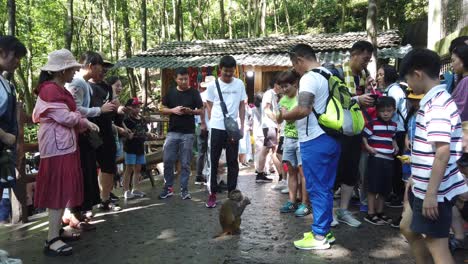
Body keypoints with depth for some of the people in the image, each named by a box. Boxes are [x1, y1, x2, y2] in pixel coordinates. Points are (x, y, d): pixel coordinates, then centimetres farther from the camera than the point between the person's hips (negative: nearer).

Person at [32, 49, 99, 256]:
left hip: (65, 144, 10)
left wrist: (85, 123, 3)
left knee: (64, 189, 14)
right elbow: (67, 118, -20)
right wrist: (83, 119, -1)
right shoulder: (50, 90, -16)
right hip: (57, 146, -10)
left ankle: (57, 229, 23)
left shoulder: (58, 89, 18)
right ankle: (52, 240, -4)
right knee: (58, 190, -8)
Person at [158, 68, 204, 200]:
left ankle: (184, 189, 13)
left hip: (188, 133, -2)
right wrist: (173, 110, -10)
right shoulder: (170, 92, 6)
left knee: (185, 163, 4)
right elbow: (163, 109, 9)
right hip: (172, 132, 2)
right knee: (168, 161, 1)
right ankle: (168, 187, 15)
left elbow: (201, 110, 3)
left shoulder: (194, 93, 1)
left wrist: (191, 111, -18)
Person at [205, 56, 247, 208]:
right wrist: (212, 121, -6)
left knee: (233, 162, 6)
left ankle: (232, 193, 16)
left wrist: (242, 125, 3)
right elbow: (209, 107, 6)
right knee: (214, 161, 3)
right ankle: (212, 194, 12)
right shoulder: (213, 85, 1)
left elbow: (242, 106, 9)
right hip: (217, 128, -1)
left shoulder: (239, 84, 4)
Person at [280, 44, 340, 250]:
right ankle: (325, 230, 25)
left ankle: (319, 236, 8)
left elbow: (303, 110, -27)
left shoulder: (309, 78, -15)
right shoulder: (329, 75, 15)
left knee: (316, 189, -1)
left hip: (315, 141, -9)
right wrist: (292, 117, 21)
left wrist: (285, 115, -8)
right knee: (326, 188, 15)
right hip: (331, 138, 9)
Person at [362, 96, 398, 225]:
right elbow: (363, 136, -10)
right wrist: (367, 147, -22)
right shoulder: (372, 123, -8)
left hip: (389, 160, 7)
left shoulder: (394, 125, 12)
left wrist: (395, 146, 14)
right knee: (373, 187, -3)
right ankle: (370, 214, 5)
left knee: (385, 188, 13)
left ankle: (379, 212, 26)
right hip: (376, 159, -6)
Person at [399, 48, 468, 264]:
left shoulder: (437, 105, -19)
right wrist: (414, 180, 23)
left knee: (436, 245, 0)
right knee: (408, 228, 22)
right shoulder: (435, 101, 11)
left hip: (434, 191, -10)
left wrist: (431, 193, -24)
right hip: (424, 187, 10)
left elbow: (443, 153, -26)